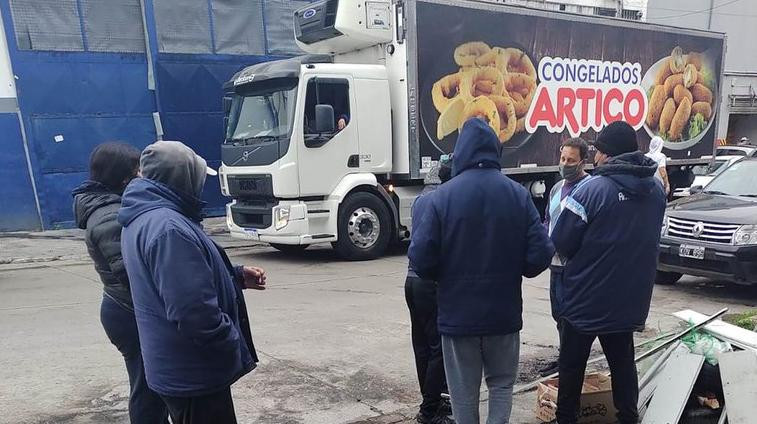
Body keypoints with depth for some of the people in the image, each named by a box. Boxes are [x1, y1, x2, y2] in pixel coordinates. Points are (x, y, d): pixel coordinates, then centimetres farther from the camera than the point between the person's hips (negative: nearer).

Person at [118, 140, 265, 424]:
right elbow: (194, 313, -32)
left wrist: (237, 276, 11)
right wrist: (234, 346, -17)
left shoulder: (142, 218, 7)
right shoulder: (168, 227, -28)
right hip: (193, 372, -10)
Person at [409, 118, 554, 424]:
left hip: (457, 313, -1)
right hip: (504, 312, 2)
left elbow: (420, 261, -14)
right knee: (501, 384, 22)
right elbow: (540, 256, -8)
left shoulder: (442, 196, -13)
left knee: (464, 391, 15)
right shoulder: (518, 194, -7)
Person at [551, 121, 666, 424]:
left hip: (586, 299, -5)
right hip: (630, 300, 6)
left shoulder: (593, 189, -21)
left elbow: (560, 243, -17)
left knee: (572, 365, 12)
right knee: (623, 363, 21)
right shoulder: (656, 190, 0)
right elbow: (645, 237, 12)